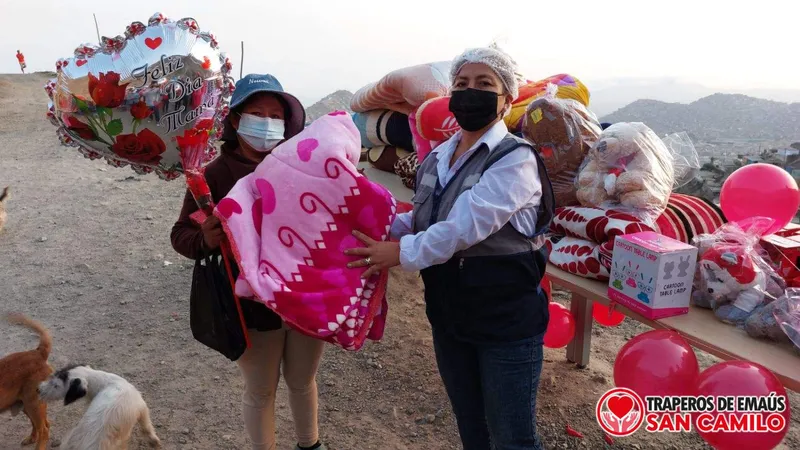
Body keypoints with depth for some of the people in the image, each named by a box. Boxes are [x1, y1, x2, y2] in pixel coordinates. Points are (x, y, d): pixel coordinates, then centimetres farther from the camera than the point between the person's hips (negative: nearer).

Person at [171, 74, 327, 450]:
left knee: (303, 381, 24)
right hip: (253, 307, -2)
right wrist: (206, 240, -29)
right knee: (260, 392, 17)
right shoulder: (216, 175, -10)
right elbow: (181, 235, -7)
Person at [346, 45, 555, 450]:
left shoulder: (516, 158, -17)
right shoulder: (436, 159, 5)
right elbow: (419, 221, 12)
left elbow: (466, 225, -27)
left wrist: (402, 254, -21)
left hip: (507, 317, -6)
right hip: (448, 314, 7)